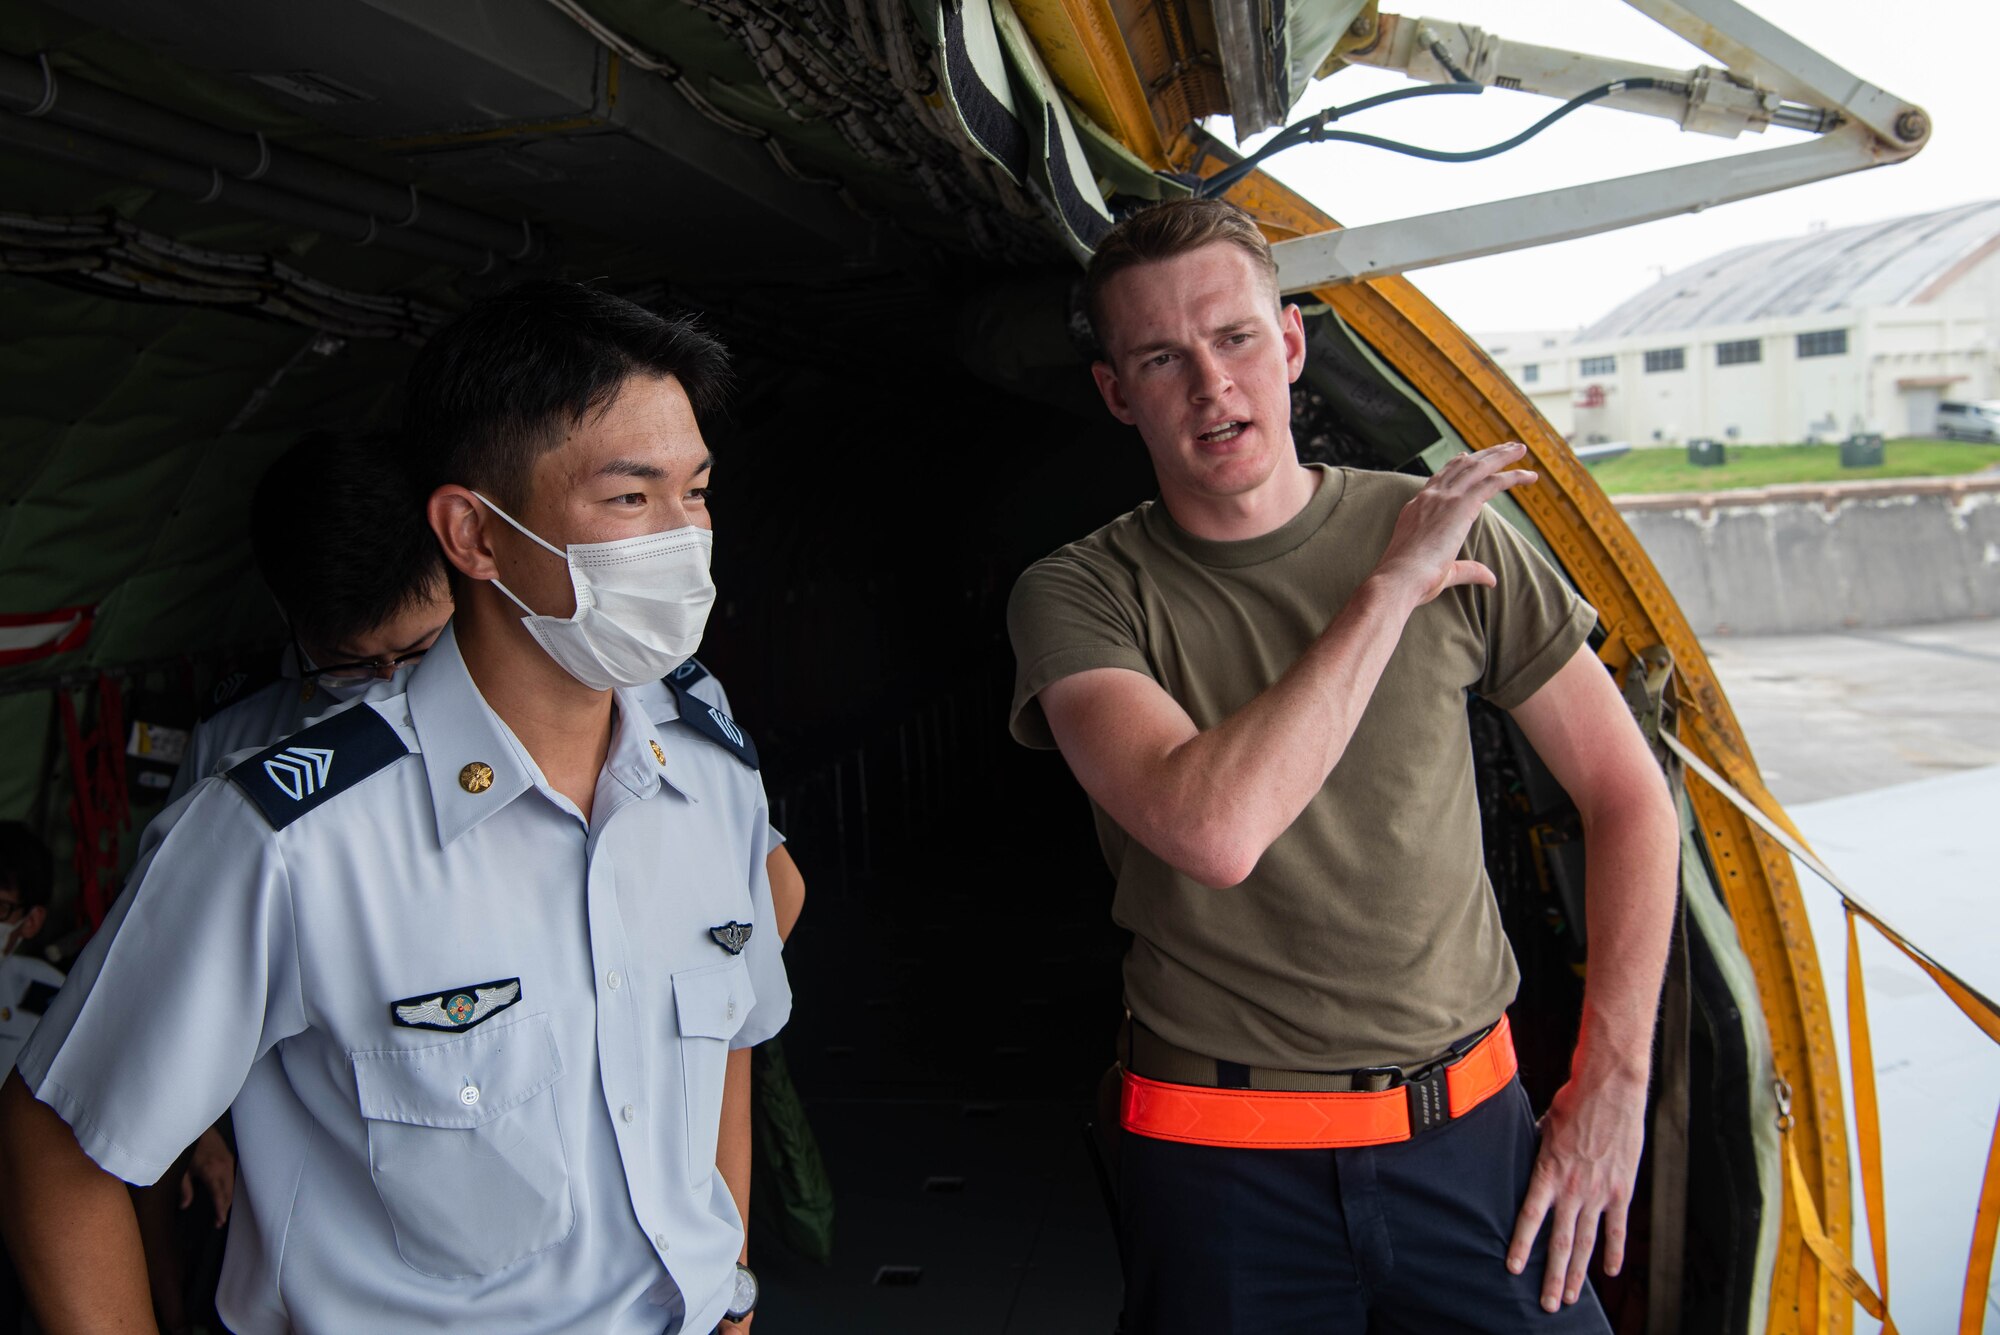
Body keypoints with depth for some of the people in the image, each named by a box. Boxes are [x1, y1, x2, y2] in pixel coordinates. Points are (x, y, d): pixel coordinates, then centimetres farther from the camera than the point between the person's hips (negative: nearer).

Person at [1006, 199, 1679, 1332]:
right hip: (1226, 1164, -2)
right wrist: (1388, 589, -20)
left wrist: (1612, 1082, -1)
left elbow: (1630, 800, 4)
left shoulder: (1455, 532, -2)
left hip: (1473, 1135, 2)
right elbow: (1211, 832, -28)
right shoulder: (1080, 597, -10)